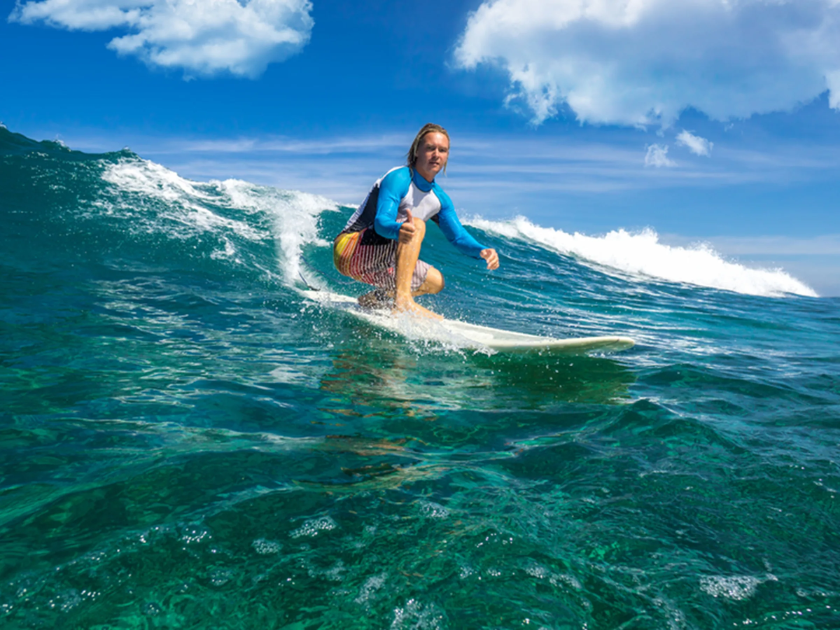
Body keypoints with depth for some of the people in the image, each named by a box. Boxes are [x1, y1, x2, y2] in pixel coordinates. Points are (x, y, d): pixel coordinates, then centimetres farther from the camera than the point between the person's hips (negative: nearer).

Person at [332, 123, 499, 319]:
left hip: (374, 263, 8)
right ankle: (402, 299, -39)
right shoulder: (398, 178, -17)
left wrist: (482, 251, -12)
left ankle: (372, 299, 16)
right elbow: (381, 222, -30)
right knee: (416, 224, -28)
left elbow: (459, 237, 8)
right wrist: (398, 229, -54)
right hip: (349, 251, -8)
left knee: (435, 282, 8)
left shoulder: (439, 198, 7)